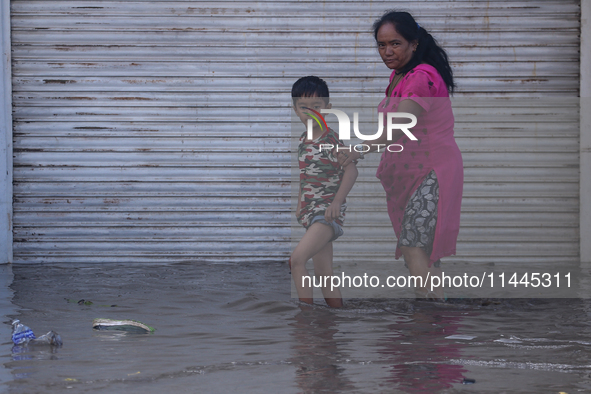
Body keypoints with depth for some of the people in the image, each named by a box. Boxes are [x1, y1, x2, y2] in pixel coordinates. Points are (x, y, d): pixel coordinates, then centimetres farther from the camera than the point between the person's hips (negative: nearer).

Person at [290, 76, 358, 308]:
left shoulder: (331, 140, -12)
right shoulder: (303, 141, 11)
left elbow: (351, 170, -17)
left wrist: (337, 201, -23)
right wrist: (300, 205, 20)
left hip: (328, 212, -8)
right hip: (311, 211, 8)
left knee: (298, 258, -21)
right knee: (323, 273, 10)